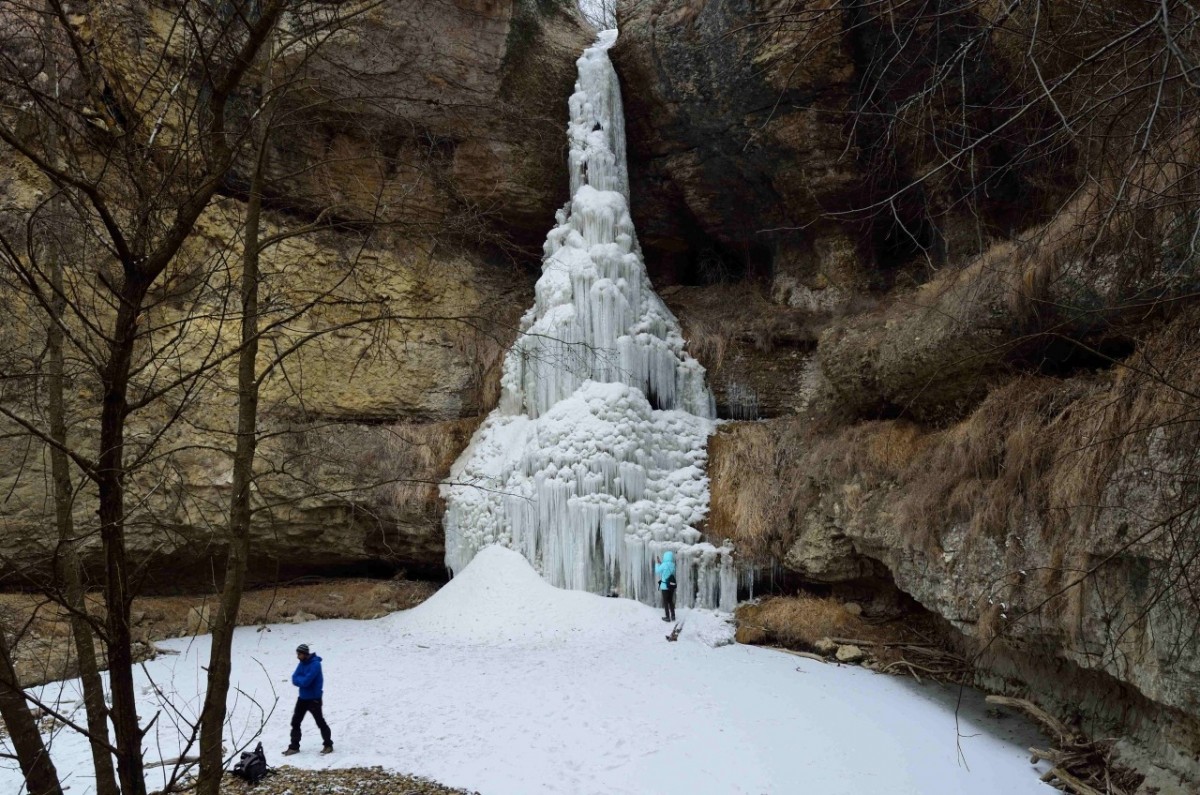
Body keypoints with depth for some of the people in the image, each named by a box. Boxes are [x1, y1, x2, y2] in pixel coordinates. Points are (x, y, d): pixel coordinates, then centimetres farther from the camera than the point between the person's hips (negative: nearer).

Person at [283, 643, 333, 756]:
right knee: (295, 722, 7)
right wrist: (302, 680, -18)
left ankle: (328, 745, 12)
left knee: (320, 722, 0)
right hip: (303, 698, 8)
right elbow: (294, 679, 0)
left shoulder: (315, 664, -21)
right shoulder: (302, 663, 5)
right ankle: (294, 747, 16)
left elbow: (305, 682, -26)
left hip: (314, 699, -8)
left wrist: (299, 679, -8)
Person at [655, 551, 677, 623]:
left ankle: (667, 617, 9)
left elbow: (657, 571, -4)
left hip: (665, 586, -5)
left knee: (665, 602, 6)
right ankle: (673, 616, 22)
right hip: (672, 585, 5)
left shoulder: (664, 565, -17)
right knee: (670, 601, 19)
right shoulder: (673, 565, -1)